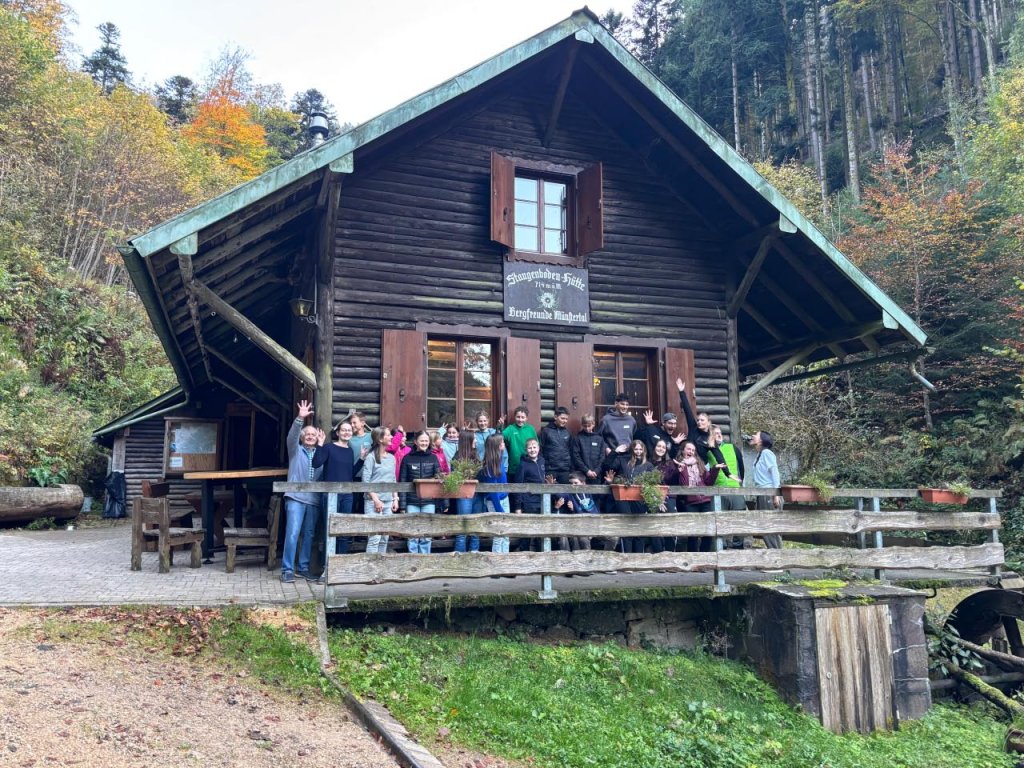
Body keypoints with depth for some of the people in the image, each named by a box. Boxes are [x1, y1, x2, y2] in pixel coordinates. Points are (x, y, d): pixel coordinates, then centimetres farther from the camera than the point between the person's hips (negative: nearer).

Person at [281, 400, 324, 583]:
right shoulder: (296, 450, 7)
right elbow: (291, 436, -13)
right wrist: (300, 418, -27)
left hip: (314, 500, 4)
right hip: (296, 497, -4)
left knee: (309, 535, 8)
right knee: (292, 533, -11)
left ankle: (304, 567, 18)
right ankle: (287, 569, -5)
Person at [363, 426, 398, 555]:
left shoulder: (391, 458, 12)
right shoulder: (371, 457, -6)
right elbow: (365, 481, -10)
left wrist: (395, 499, 8)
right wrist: (376, 500, -15)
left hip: (388, 501, 6)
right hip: (373, 501, -6)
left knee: (384, 539, 7)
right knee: (375, 538, -10)